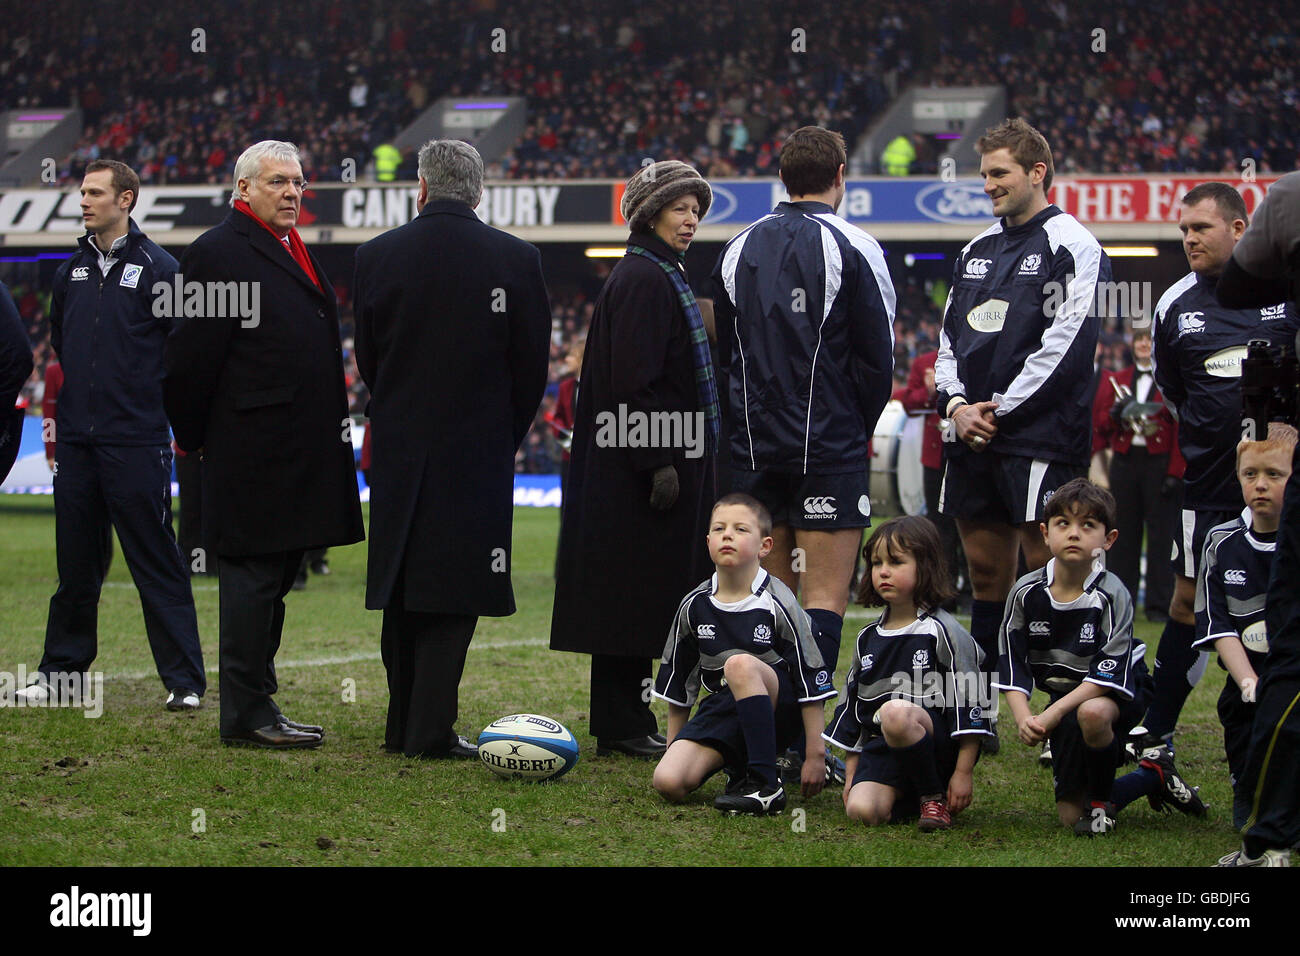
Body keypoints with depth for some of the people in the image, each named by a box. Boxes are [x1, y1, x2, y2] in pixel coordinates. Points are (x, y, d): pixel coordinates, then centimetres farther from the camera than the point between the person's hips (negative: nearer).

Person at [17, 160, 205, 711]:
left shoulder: (157, 269, -4)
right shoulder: (72, 271, 13)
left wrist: (160, 410, -4)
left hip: (137, 443, -5)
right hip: (76, 440, 5)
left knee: (156, 562, -4)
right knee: (76, 561, 10)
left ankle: (184, 679, 0)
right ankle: (62, 666, 19)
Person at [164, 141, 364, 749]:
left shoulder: (294, 252, 19)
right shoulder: (218, 253, -11)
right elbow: (192, 356, -12)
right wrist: (194, 439, -8)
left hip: (298, 458, 9)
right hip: (254, 453, -9)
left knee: (273, 579, 13)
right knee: (254, 578, -6)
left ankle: (255, 706, 19)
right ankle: (246, 716, -2)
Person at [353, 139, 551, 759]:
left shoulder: (376, 257, -2)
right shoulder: (517, 260, -6)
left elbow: (367, 360, 7)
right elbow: (531, 366, 0)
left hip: (399, 451, 2)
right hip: (478, 452, -2)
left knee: (402, 591, 12)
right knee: (454, 594, 0)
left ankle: (403, 725, 18)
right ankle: (431, 731, -4)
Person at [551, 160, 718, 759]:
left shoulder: (664, 277, 17)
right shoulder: (642, 279, -14)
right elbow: (634, 379, -21)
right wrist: (659, 463, -24)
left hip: (663, 457, 10)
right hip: (646, 457, -10)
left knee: (641, 593, 11)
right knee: (634, 593, -6)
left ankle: (624, 722, 15)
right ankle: (620, 726, -2)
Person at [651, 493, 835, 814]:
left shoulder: (777, 604, -12)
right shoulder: (694, 606, 1)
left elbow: (812, 682, -11)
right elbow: (678, 681, 14)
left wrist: (815, 755, -13)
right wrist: (673, 749, 17)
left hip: (777, 710, -4)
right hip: (723, 710, 4)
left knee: (740, 664, -37)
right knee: (668, 782, -22)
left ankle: (765, 784, -31)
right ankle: (738, 764, 6)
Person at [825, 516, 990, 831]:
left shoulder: (943, 633, -1)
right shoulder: (868, 639, 18)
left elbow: (969, 700, -6)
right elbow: (852, 704, 24)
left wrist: (963, 772, -12)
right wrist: (851, 774, 19)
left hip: (938, 745, -5)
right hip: (880, 747, 5)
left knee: (895, 712, -38)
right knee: (861, 810, -24)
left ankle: (935, 797, -17)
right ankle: (909, 795, 9)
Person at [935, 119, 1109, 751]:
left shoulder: (1071, 247, -6)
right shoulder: (977, 251, 18)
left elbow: (1065, 343, -14)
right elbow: (951, 336, 19)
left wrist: (1000, 411, -13)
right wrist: (956, 403, 0)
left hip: (1040, 439, -7)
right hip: (973, 438, 7)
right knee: (986, 572, 10)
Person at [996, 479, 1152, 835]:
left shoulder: (1112, 596, -20)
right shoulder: (1026, 592, -8)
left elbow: (1107, 675, -25)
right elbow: (1013, 666, -6)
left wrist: (1051, 715, -32)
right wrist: (1023, 717, -24)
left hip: (1118, 693, -4)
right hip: (1063, 695, 4)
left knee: (1092, 712, -41)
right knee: (1070, 815, -4)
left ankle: (1102, 801, -15)